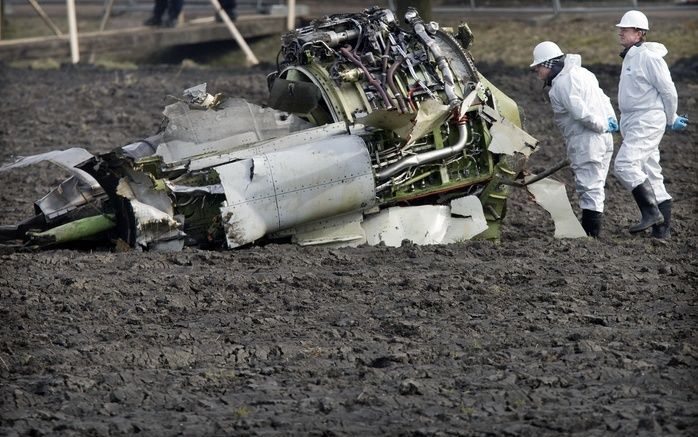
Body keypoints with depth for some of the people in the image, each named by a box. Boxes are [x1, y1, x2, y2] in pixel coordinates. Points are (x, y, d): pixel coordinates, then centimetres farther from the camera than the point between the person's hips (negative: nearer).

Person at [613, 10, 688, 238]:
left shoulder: (648, 57, -15)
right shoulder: (630, 57, 16)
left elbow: (669, 91, -13)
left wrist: (671, 121, -1)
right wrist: (671, 119, 24)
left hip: (647, 123, -10)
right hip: (633, 124, 10)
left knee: (624, 164, -21)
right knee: (651, 175, 9)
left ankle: (651, 212, -18)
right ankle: (662, 227, 12)